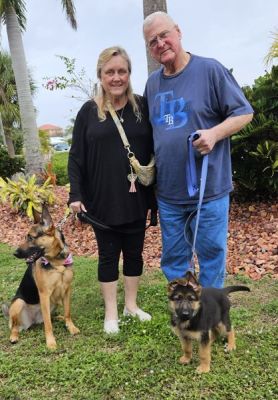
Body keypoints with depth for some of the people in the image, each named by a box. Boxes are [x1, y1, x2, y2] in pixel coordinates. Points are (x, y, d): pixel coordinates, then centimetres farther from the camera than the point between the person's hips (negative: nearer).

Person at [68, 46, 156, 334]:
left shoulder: (142, 107, 2)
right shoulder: (89, 111, 0)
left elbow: (155, 151, 5)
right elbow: (76, 157, 0)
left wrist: (156, 193, 3)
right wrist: (76, 194, -8)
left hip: (136, 200, 2)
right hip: (102, 202, -1)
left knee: (134, 253, 13)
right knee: (108, 255, 10)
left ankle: (131, 305, 33)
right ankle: (111, 312, 26)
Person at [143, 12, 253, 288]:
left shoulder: (210, 69, -6)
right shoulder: (152, 82, 10)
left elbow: (244, 113, -3)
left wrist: (214, 133, -21)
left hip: (209, 190, -5)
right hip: (167, 193, 5)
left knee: (212, 256, 8)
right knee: (173, 260, 16)